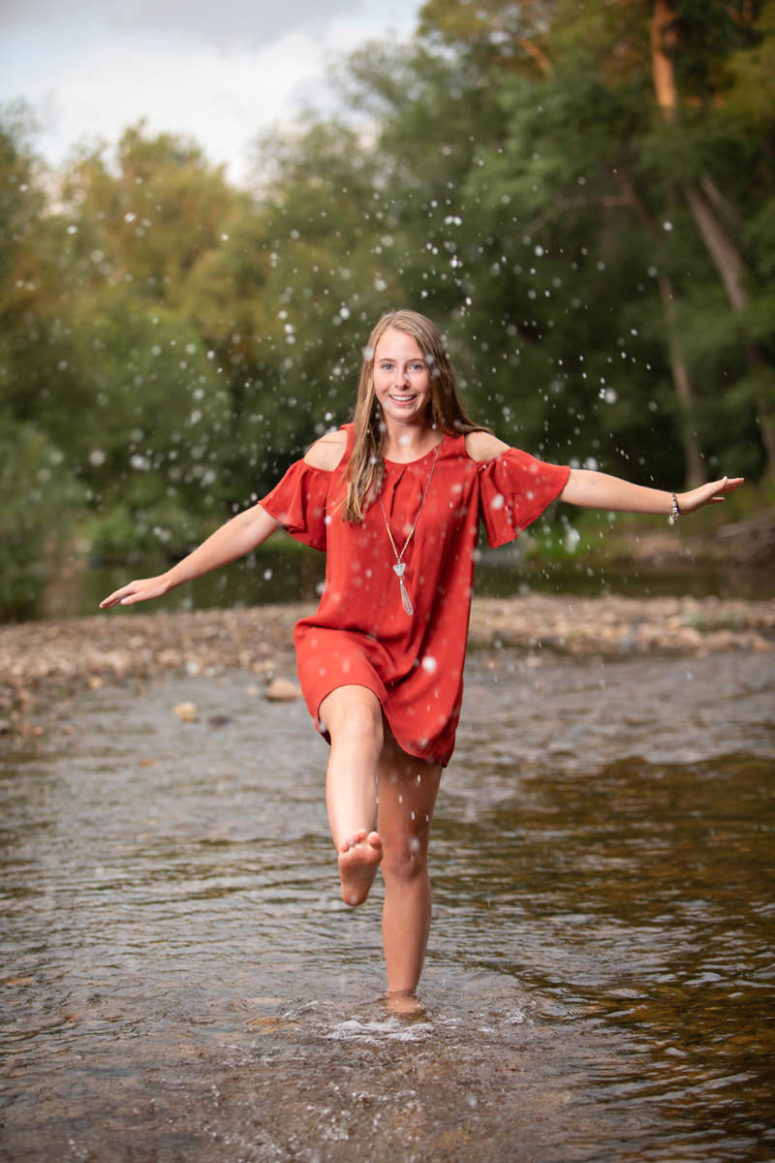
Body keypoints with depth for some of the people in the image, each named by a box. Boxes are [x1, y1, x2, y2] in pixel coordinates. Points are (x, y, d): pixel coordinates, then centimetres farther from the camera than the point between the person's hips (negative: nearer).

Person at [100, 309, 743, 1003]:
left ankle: (402, 998, 19)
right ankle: (352, 851, -66)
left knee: (407, 857, 5)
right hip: (342, 640, -1)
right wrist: (168, 580, 12)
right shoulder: (337, 453, 4)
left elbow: (572, 484, 1)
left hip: (424, 660, 1)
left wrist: (677, 502, -3)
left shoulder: (470, 453, 3)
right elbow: (259, 522, 10)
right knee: (359, 719, -41)